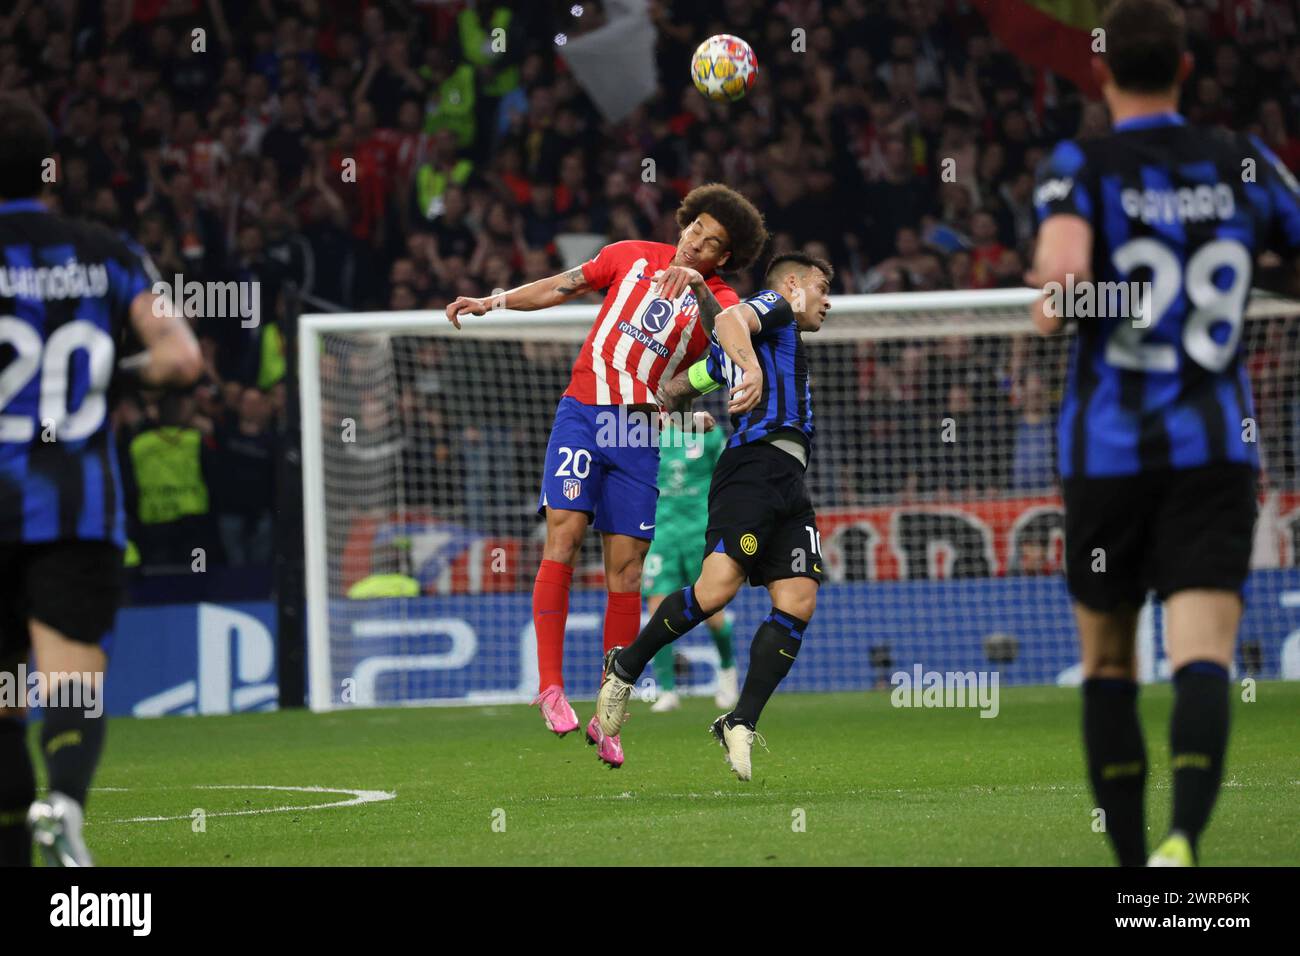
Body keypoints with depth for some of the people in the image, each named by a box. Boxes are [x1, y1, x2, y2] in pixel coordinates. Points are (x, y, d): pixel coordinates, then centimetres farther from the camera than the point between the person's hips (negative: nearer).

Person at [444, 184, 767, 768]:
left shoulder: (716, 299, 5)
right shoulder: (632, 257, 10)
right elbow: (561, 288, 20)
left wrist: (696, 288, -35)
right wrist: (494, 302, 13)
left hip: (640, 434, 0)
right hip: (582, 412, 0)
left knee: (625, 566, -1)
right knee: (564, 531, -18)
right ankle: (550, 686, -19)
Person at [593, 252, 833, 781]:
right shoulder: (773, 305, 11)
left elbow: (672, 388, 39)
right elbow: (730, 320, -13)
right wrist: (749, 366, -30)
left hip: (790, 484, 9)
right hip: (756, 464, -9)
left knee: (797, 600, -9)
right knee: (717, 587, -20)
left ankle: (741, 724, -11)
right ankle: (626, 667, 0)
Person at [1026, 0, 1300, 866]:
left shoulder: (1080, 168, -4)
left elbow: (1066, 260, -23)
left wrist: (1049, 305, -3)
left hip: (1108, 453, 0)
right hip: (1215, 450, 0)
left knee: (1108, 662, 16)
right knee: (1202, 659, -12)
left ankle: (1133, 860, 17)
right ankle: (1184, 837, -36)